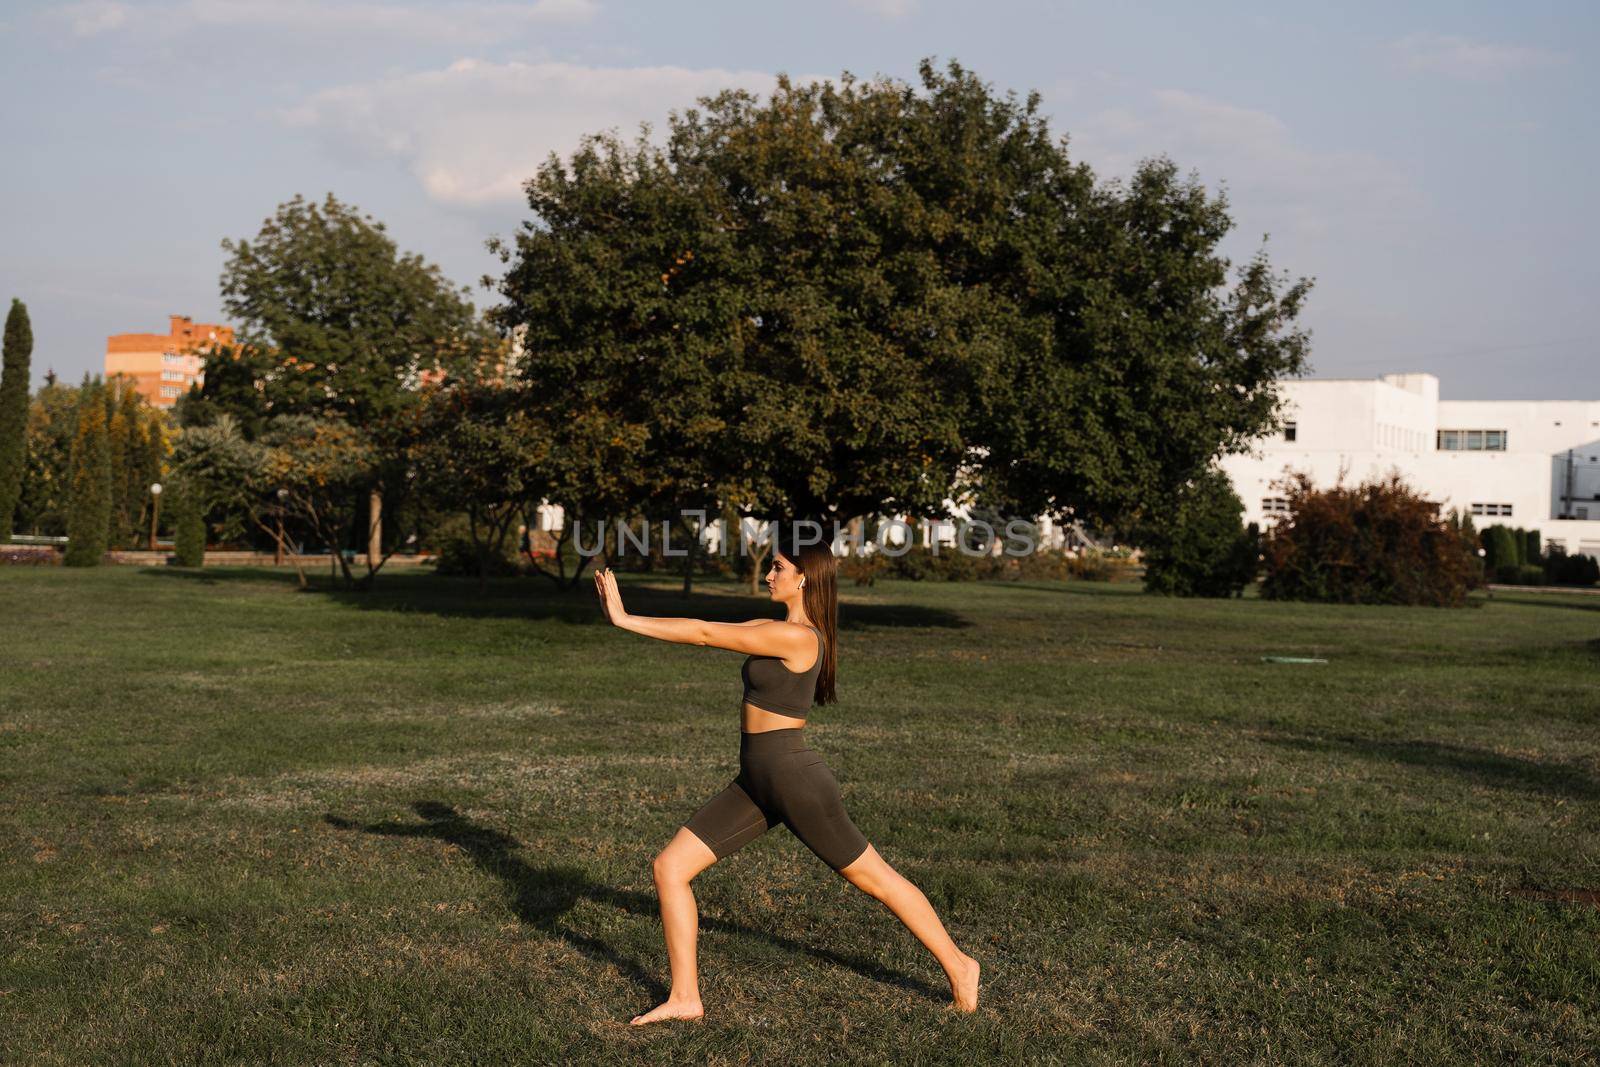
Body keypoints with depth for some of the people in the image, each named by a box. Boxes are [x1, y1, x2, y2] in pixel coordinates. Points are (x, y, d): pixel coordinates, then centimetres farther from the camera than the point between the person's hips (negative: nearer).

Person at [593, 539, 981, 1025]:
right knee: (669, 867, 1)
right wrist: (625, 617, 2)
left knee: (874, 879, 7)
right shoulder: (774, 627, 11)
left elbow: (705, 634, -18)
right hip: (756, 784, 9)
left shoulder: (795, 636, -19)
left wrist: (625, 620, -12)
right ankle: (685, 998, 9)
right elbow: (710, 629, 9)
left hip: (794, 779, -9)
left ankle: (957, 965, 26)